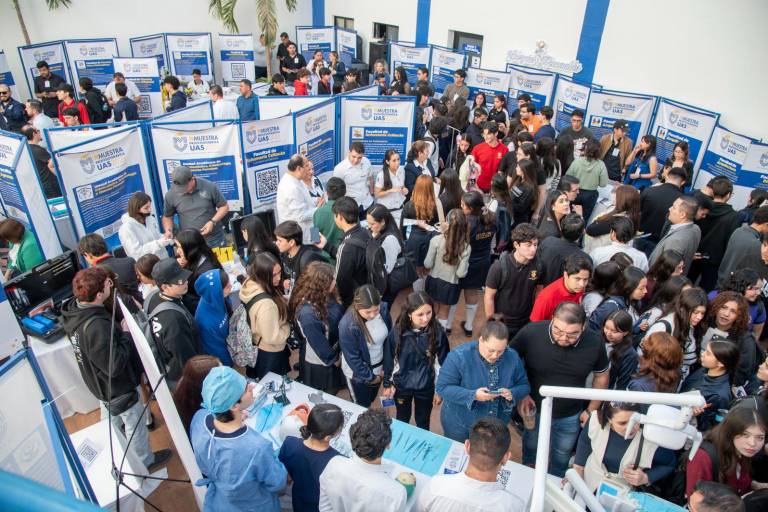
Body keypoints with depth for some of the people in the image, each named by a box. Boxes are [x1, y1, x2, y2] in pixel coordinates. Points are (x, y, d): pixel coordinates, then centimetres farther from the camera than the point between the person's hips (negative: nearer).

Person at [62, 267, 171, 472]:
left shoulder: (75, 309, -13)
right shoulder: (96, 326, -41)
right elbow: (114, 365, -33)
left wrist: (118, 330, -11)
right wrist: (127, 334, -25)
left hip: (101, 384, 9)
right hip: (119, 387, -9)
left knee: (112, 423, 33)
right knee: (135, 425, 17)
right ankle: (145, 462, 40)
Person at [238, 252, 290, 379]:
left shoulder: (251, 286, -15)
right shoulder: (265, 303, -41)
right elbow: (273, 337, -30)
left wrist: (283, 302, -9)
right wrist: (288, 326, -14)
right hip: (270, 353, -8)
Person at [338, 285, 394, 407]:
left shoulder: (383, 309, -21)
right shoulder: (347, 325, -34)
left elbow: (389, 339, -6)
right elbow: (352, 357, -22)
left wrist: (387, 367, -3)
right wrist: (370, 377, -11)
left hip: (379, 367, 4)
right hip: (358, 372, -4)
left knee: (371, 400, 28)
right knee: (362, 407, 18)